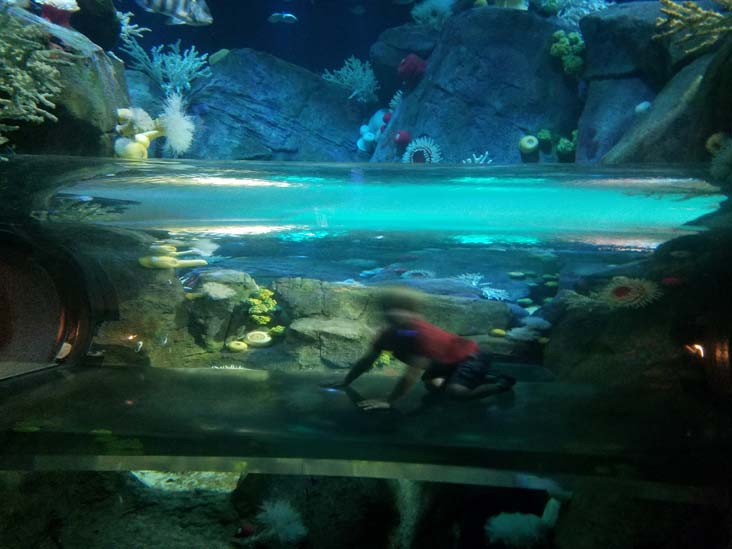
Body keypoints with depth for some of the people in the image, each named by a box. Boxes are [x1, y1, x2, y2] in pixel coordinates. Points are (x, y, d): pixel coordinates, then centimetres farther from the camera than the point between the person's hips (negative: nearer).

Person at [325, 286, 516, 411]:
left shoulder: (422, 334, -36)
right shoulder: (390, 333, -11)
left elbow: (413, 374, -42)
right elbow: (367, 360, 0)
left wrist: (388, 402, -44)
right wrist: (345, 382, 0)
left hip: (471, 357, -9)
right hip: (448, 361, 9)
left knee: (456, 392, -30)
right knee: (431, 385, 21)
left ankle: (502, 383, -5)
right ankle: (483, 378, 29)